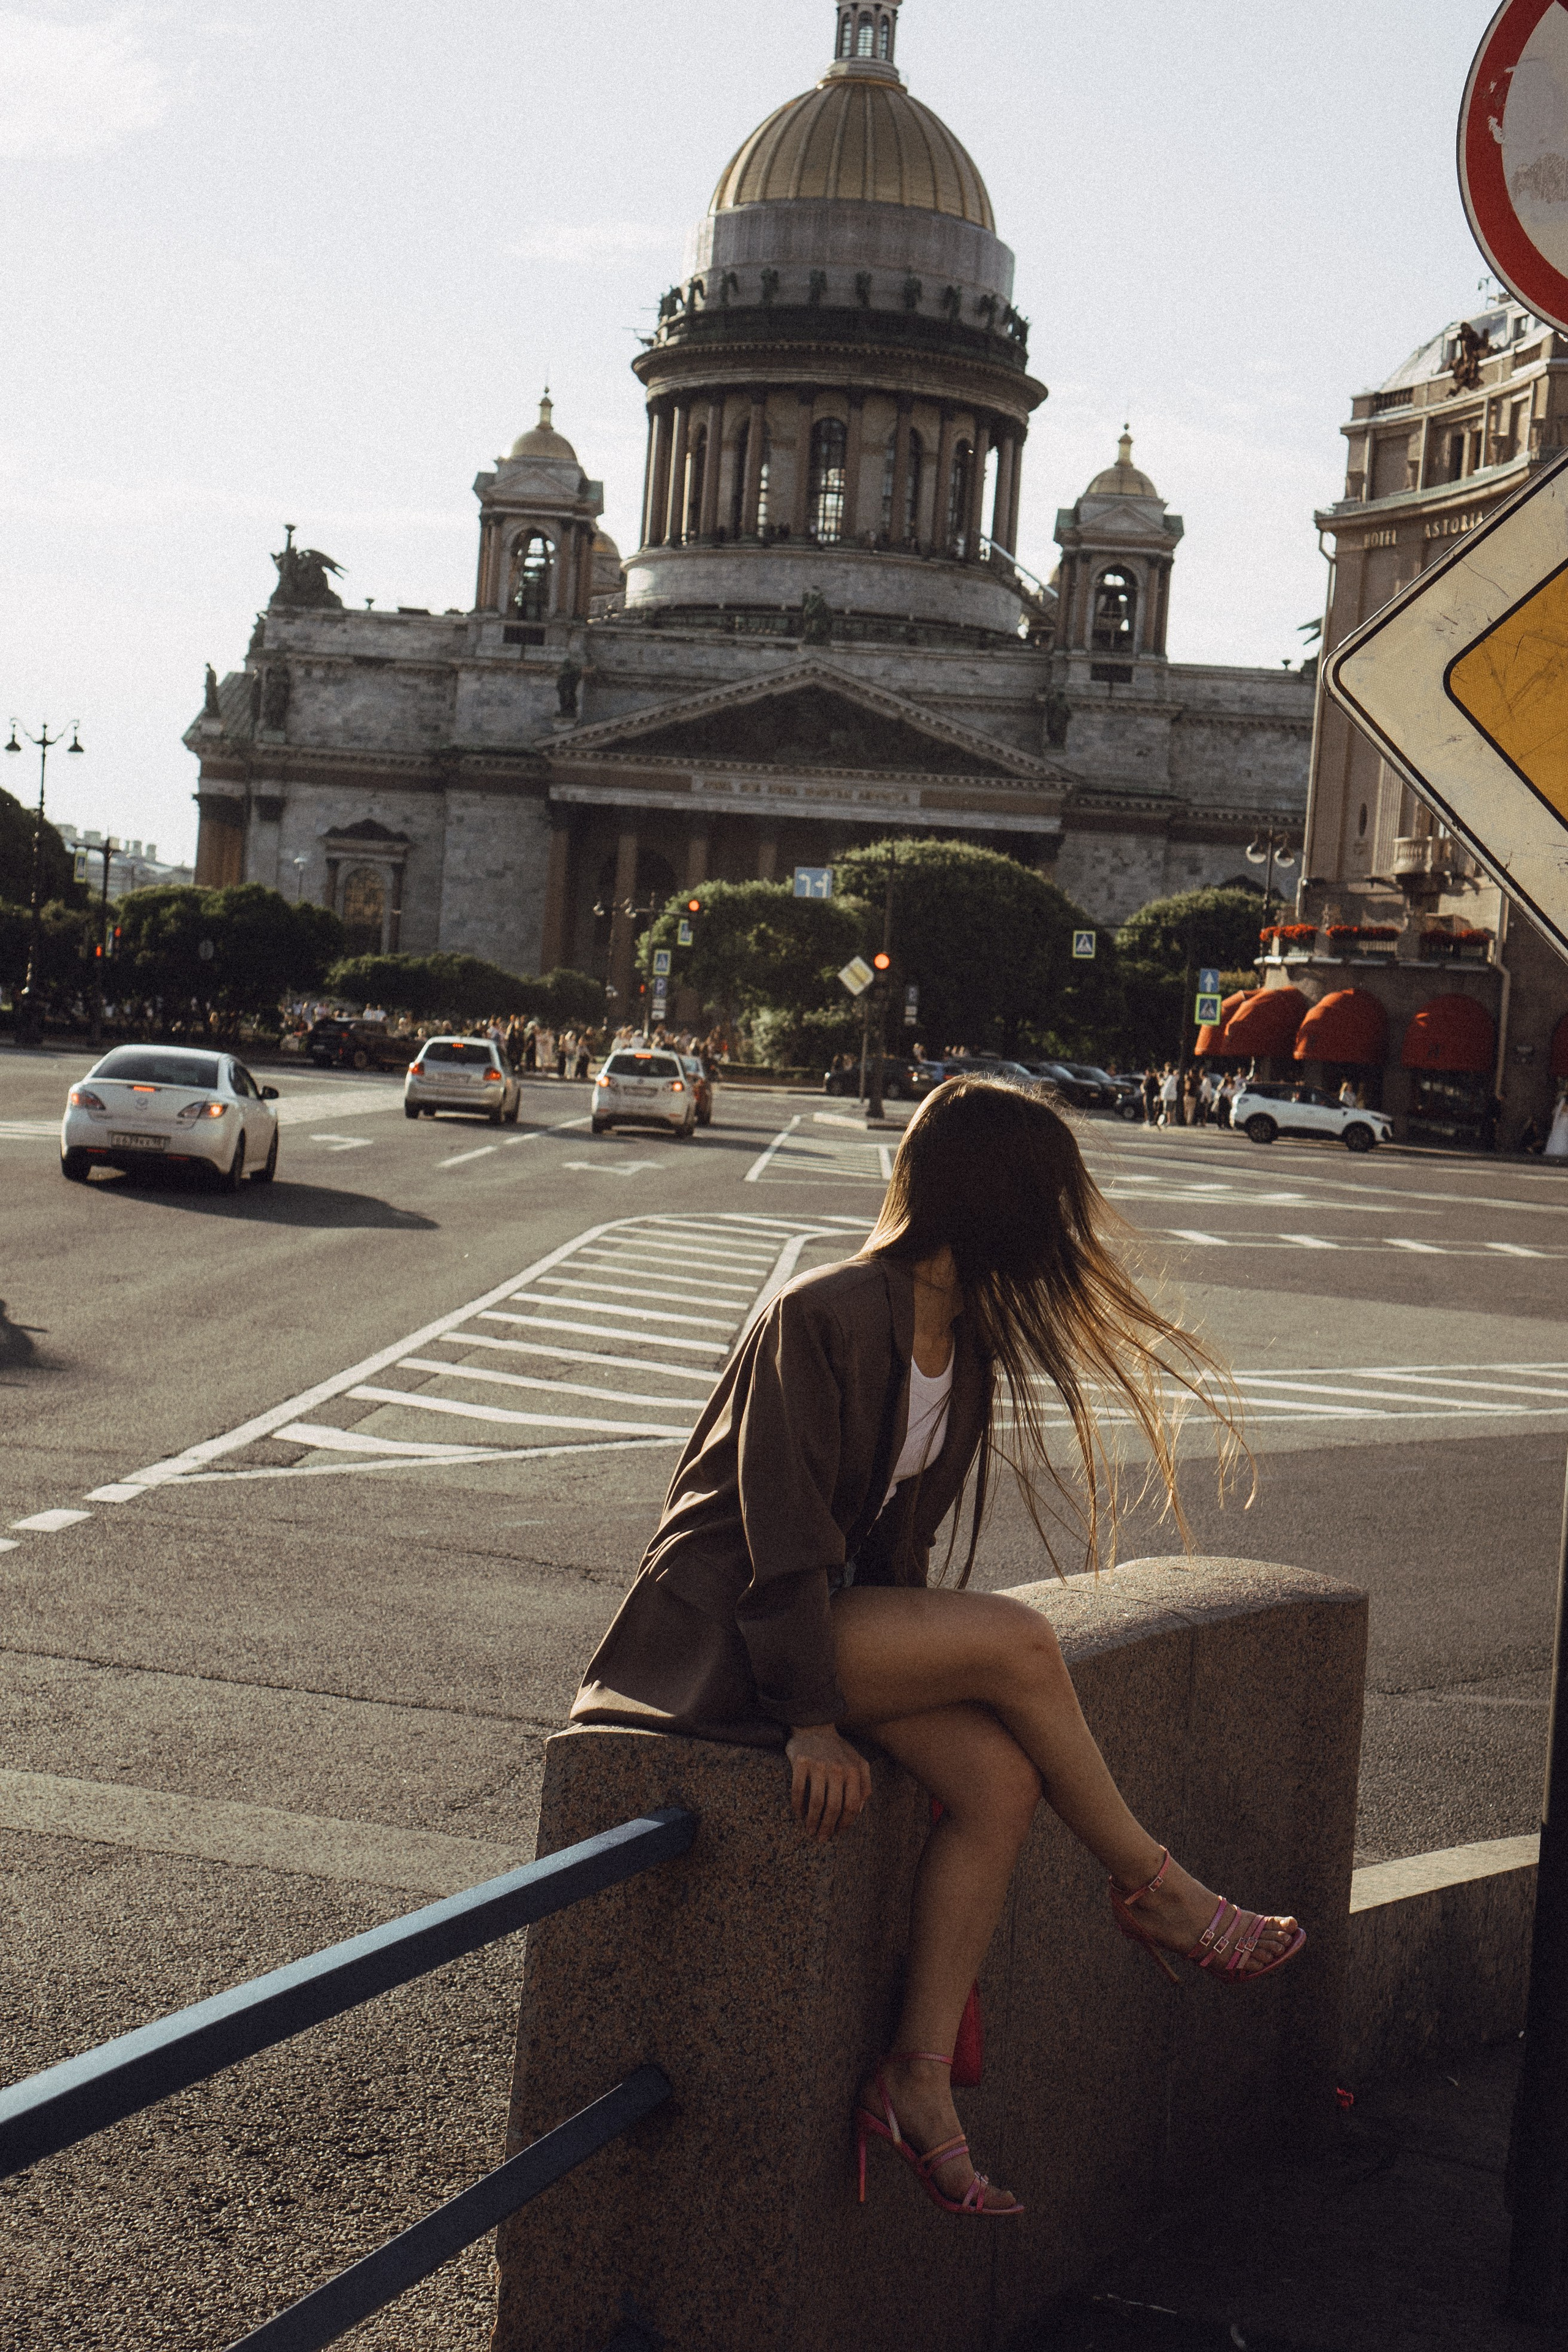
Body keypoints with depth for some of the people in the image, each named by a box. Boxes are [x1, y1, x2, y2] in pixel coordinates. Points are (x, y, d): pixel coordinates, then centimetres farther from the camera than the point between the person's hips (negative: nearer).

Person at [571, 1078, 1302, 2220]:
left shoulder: (968, 1335, 7)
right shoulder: (825, 1314, -19)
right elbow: (783, 1523, -20)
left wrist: (908, 1664, 3)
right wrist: (812, 1718, -21)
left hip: (837, 1602, 8)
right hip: (721, 1620, -8)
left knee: (1004, 1776, -18)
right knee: (1019, 1640, -24)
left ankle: (920, 2073, -10)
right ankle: (1152, 1888, -4)